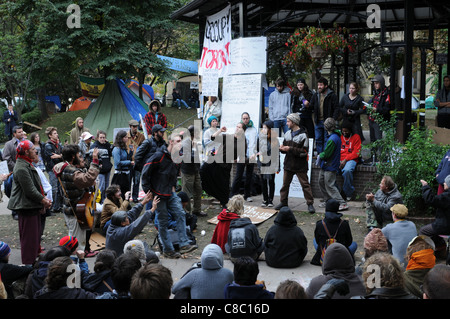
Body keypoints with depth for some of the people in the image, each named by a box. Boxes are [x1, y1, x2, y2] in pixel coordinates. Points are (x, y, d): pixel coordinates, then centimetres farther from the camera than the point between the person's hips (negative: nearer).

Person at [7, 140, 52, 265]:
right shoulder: (21, 168, -20)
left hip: (33, 206, 11)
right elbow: (30, 190, -21)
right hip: (26, 207, -11)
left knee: (36, 234, 18)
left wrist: (44, 198, 9)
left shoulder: (27, 165, 15)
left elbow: (36, 185, 19)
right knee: (29, 236, -4)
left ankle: (35, 258, 29)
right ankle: (29, 263, 4)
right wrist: (43, 200, -13)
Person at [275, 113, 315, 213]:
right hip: (288, 164, 6)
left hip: (300, 165, -6)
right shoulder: (287, 134, 10)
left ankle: (310, 204, 2)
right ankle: (283, 202, 21)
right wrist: (282, 148, -6)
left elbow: (304, 152, -16)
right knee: (285, 184, 10)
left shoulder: (303, 135, -11)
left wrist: (290, 149, -20)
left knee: (305, 184, -2)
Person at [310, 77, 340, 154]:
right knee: (318, 140, 9)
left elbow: (336, 108, -8)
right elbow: (312, 106, 15)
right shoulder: (316, 95, 11)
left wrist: (333, 119, -18)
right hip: (318, 121, 5)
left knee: (327, 140, -1)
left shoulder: (332, 95, -6)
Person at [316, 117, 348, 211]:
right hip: (326, 166, 10)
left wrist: (320, 156, -3)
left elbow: (326, 154, -22)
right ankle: (327, 201, 30)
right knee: (321, 182, 19)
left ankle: (343, 203, -5)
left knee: (330, 186, -6)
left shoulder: (332, 139, -25)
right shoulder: (336, 136, 7)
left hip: (330, 167, -10)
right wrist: (321, 155, 2)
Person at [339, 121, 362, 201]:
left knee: (347, 170, -38)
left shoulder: (356, 137, 8)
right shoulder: (340, 137, 19)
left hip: (351, 159, -4)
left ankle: (349, 193, -18)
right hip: (339, 160, 4)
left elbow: (356, 152, -1)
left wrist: (345, 159, -12)